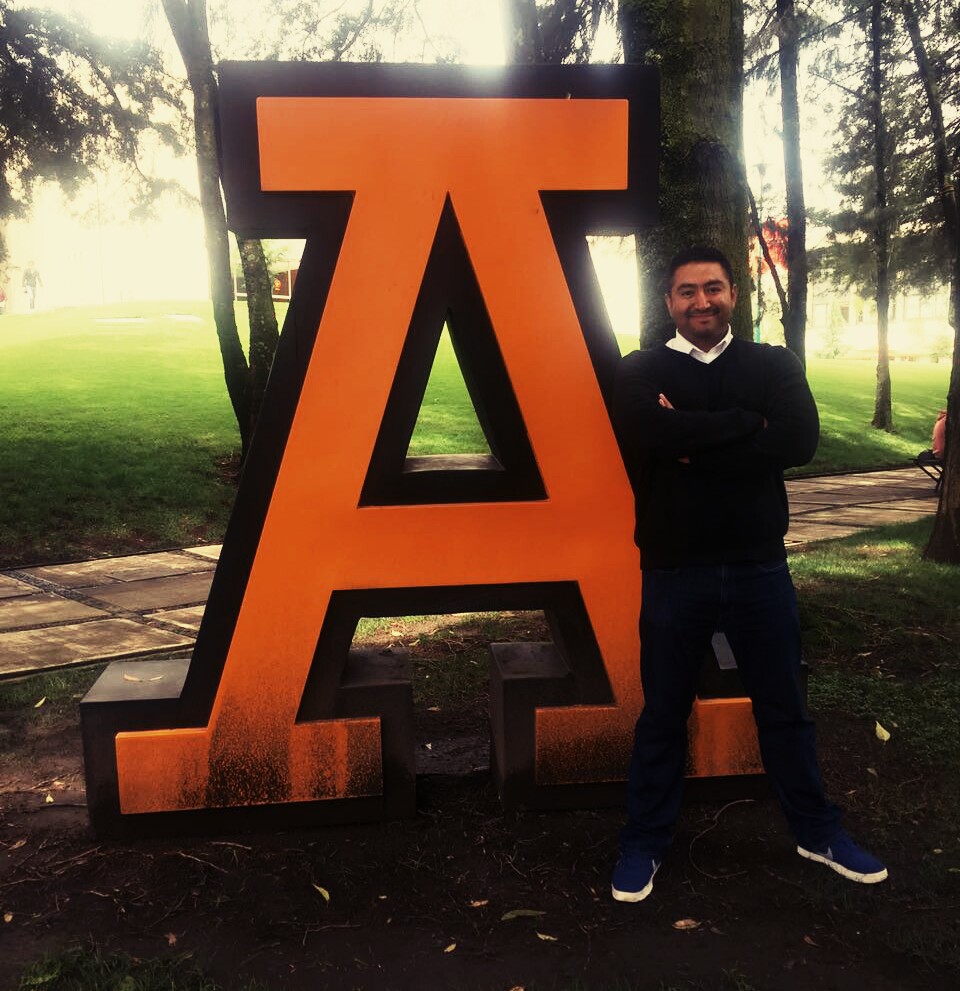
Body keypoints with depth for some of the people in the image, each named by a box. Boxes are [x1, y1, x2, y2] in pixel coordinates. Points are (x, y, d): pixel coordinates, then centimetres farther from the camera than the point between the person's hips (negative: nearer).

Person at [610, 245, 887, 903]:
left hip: (760, 568, 2)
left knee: (784, 707, 16)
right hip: (675, 571, -1)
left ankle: (818, 832, 36)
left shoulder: (773, 366, 4)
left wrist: (692, 447, -17)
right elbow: (645, 433, -21)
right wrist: (745, 424, -16)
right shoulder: (642, 372, 1)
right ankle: (645, 843, 29)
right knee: (663, 714, 11)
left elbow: (800, 439, -15)